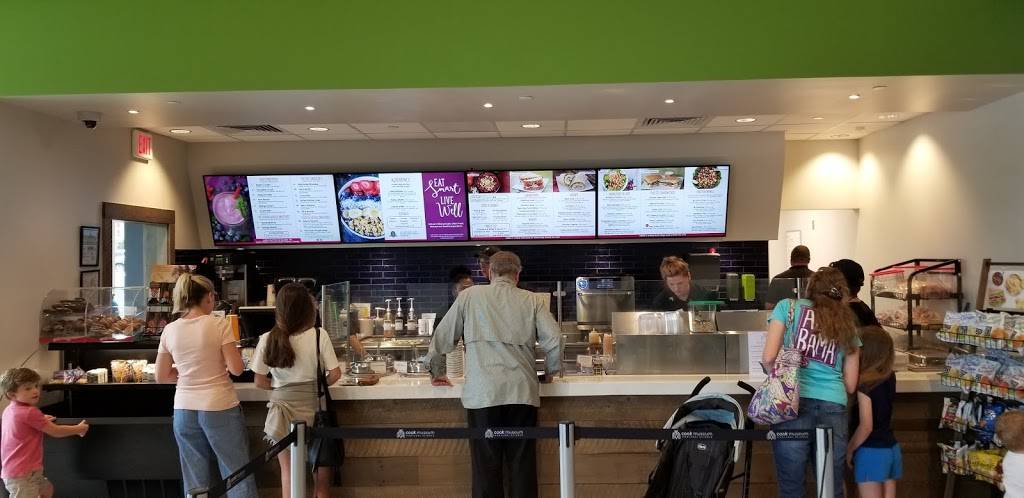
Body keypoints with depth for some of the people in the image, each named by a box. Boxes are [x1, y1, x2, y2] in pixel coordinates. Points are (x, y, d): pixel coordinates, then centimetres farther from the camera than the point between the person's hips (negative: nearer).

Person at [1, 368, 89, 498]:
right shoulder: (29, 412, -21)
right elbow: (55, 432, -13)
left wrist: (41, 420, 16)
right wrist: (78, 429, 2)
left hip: (13, 469, 10)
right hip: (22, 473, -10)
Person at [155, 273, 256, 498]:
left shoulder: (169, 331, 2)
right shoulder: (219, 325, -10)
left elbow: (161, 376, 8)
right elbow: (236, 368, -12)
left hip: (184, 410, 4)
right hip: (220, 408, -4)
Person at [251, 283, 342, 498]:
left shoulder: (268, 340, -8)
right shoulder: (319, 336, -12)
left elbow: (260, 382, -1)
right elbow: (335, 374, -8)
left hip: (283, 409, 1)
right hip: (312, 407, -1)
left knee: (288, 471, 13)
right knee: (321, 464, 17)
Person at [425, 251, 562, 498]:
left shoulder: (470, 295, 8)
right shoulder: (530, 300, 9)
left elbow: (443, 336, 11)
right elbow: (554, 339, 3)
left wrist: (435, 372, 25)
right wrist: (550, 372, 19)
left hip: (482, 392, -1)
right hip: (523, 392, 1)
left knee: (486, 465, 5)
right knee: (522, 465, 7)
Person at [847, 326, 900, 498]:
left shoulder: (865, 383, -18)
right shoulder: (889, 377, 2)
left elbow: (866, 426, -20)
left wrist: (849, 450, -8)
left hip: (871, 452, -8)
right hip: (892, 449, 8)